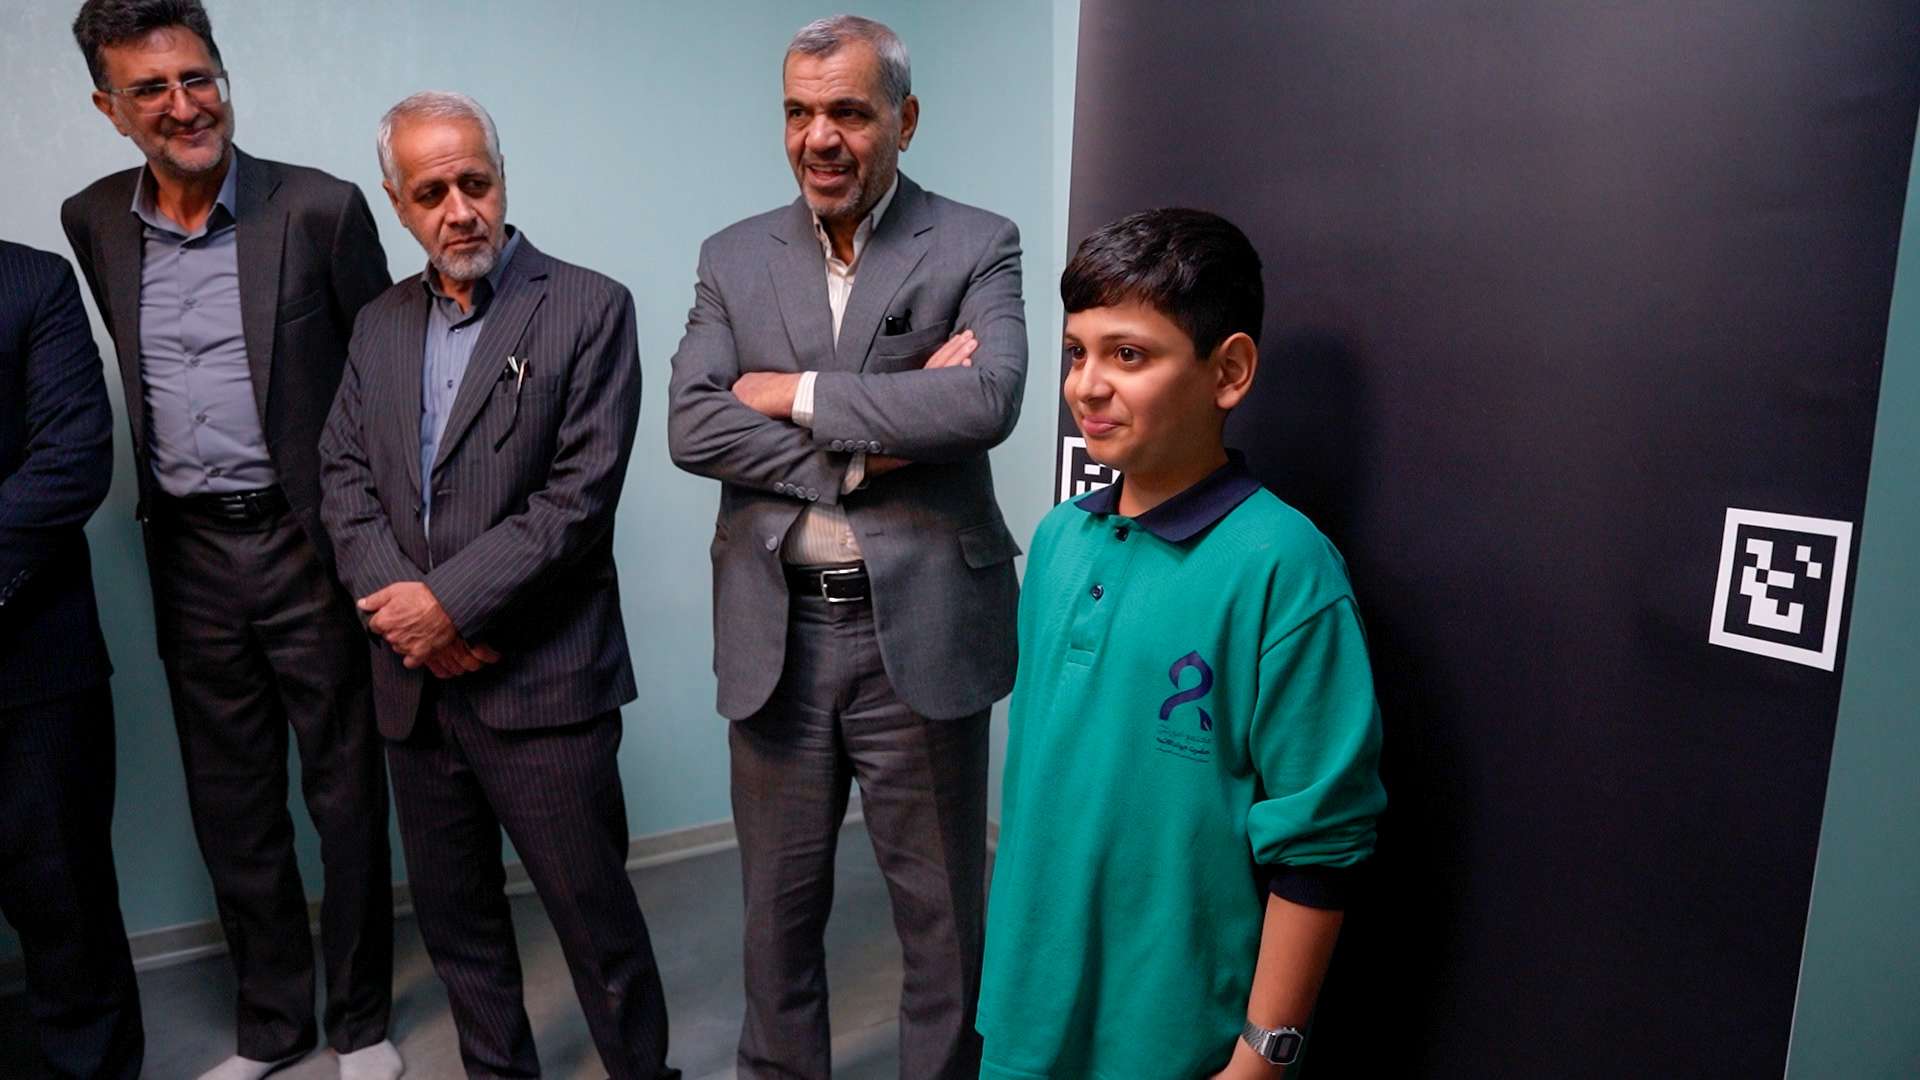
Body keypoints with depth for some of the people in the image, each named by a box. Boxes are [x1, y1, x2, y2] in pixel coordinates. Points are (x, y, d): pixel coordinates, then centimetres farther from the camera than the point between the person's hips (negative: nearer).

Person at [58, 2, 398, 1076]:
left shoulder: (322, 208, -8)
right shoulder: (92, 224, 5)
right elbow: (131, 379, 18)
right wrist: (156, 504, 13)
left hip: (309, 545, -4)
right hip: (190, 556, 4)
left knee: (347, 794, 7)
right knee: (231, 804, 15)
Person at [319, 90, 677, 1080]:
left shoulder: (589, 309, -6)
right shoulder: (380, 324, 12)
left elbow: (581, 496, -14)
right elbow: (346, 479, 8)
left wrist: (451, 602, -15)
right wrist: (399, 602, -9)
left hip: (541, 681, -6)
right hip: (416, 680, 6)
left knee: (596, 917, 4)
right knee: (453, 918, 18)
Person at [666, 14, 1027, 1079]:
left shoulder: (977, 247, -2)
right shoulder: (732, 259, 6)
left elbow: (986, 402, -19)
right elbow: (692, 428, -6)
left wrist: (800, 393, -14)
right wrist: (869, 439, -16)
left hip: (920, 626, -2)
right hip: (775, 631, 3)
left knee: (942, 901, 13)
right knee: (780, 894, 19)